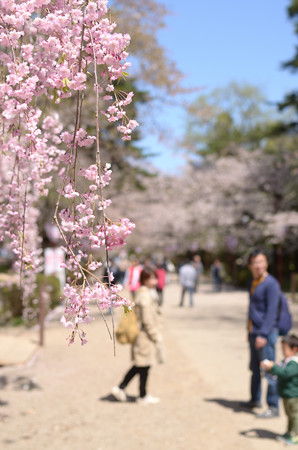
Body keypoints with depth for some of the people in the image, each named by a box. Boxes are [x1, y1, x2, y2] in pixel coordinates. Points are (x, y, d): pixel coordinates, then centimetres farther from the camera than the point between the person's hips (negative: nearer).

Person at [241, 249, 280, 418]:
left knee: (269, 372, -5)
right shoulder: (253, 282, 13)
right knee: (255, 369, 19)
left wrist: (263, 334, -22)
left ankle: (274, 407, 2)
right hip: (254, 333, 9)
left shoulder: (271, 284, -14)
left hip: (266, 334, -9)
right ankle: (255, 400, 33)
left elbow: (271, 312, -18)